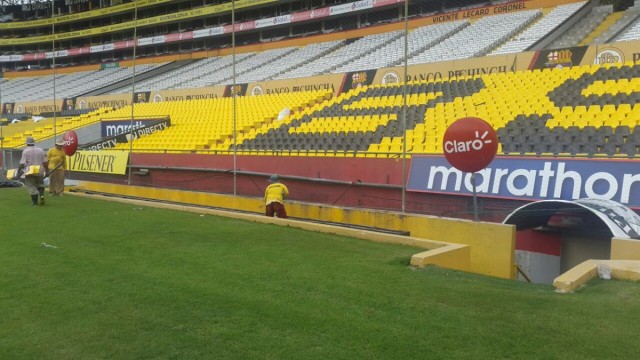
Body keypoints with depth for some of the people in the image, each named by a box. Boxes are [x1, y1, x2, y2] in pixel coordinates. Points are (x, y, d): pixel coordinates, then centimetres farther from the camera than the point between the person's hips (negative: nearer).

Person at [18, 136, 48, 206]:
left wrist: (19, 170, -1)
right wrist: (46, 170, 12)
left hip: (29, 172, -3)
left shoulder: (25, 151, -7)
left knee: (31, 186, 5)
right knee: (40, 184, 20)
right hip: (39, 171, 3)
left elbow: (22, 163, -12)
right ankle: (42, 195, -5)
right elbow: (45, 162, 3)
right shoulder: (40, 150, 3)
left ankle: (34, 201, 1)